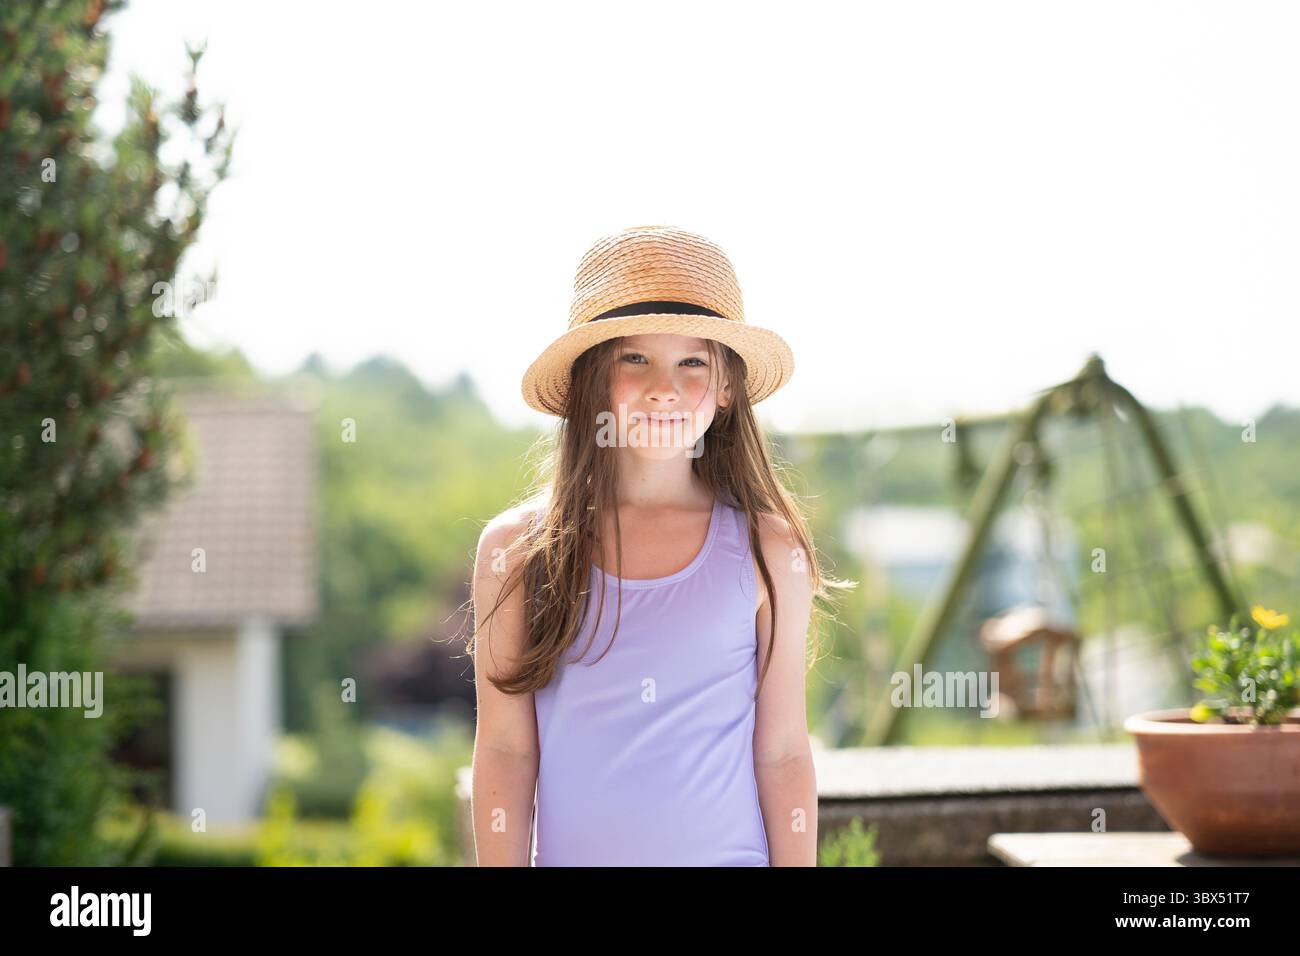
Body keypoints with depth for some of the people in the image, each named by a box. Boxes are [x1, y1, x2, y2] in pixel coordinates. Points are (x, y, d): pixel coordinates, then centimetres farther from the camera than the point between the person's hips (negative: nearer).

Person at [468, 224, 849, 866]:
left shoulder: (769, 552, -3)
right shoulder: (515, 549, -3)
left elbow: (783, 756, -1)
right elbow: (505, 753, -1)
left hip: (730, 856, 0)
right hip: (572, 852, 0)